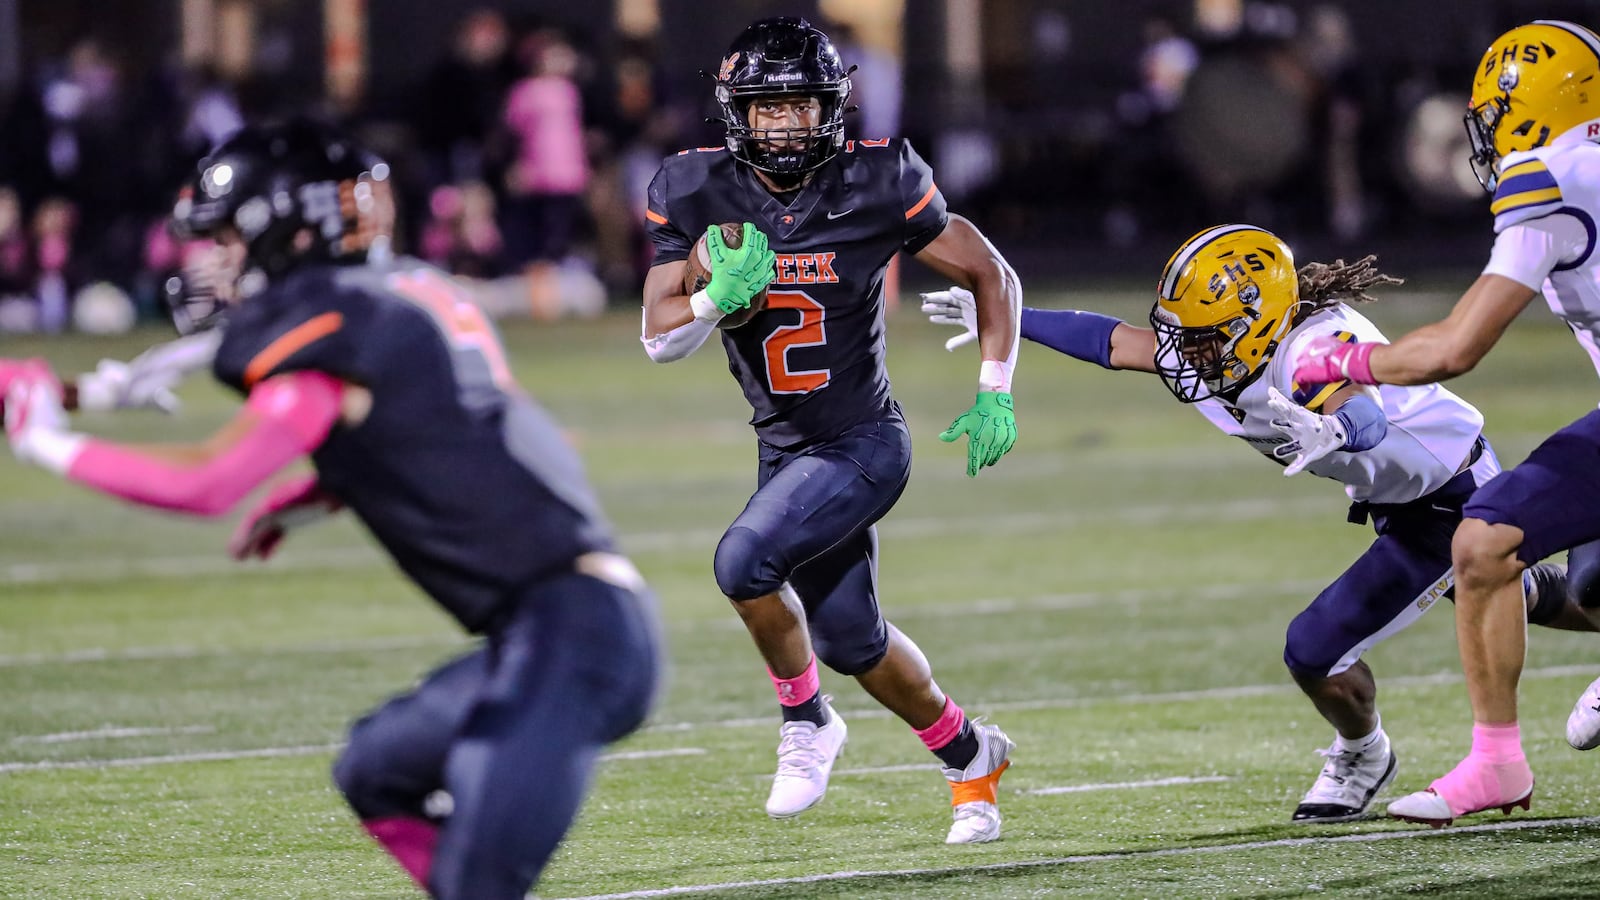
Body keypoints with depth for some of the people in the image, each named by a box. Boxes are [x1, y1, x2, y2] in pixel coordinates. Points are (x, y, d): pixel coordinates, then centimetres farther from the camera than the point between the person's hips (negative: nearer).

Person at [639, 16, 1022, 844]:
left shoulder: (874, 186, -15)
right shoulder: (699, 196, -7)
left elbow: (992, 276, -3)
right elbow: (660, 338, -7)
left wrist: (994, 393, -8)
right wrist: (724, 294, -26)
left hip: (863, 443, -5)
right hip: (784, 449, 5)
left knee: (744, 559, -26)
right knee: (850, 640, 12)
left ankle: (806, 719, -2)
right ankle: (969, 753, 37)